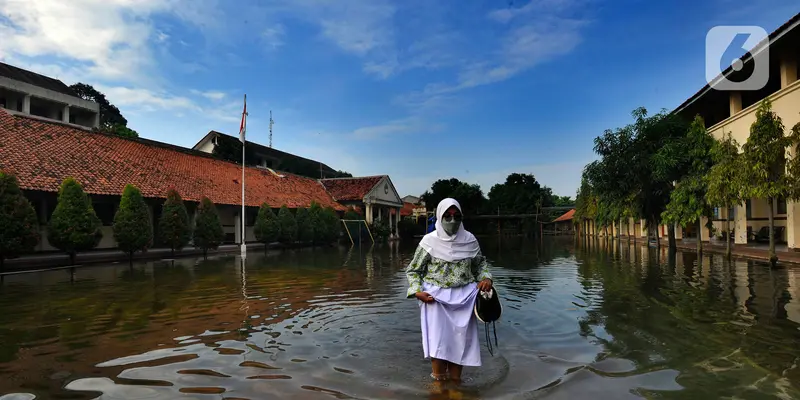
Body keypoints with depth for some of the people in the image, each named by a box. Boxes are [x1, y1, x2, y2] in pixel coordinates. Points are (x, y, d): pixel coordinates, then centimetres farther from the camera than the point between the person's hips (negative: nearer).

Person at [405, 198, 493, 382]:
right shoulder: (429, 241, -5)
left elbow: (481, 263, 19)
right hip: (436, 297, -2)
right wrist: (417, 291, -12)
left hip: (463, 297, 3)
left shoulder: (469, 240, 3)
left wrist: (486, 278, -1)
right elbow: (413, 270, 3)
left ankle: (455, 380, 22)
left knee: (460, 340, 6)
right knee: (438, 341, -7)